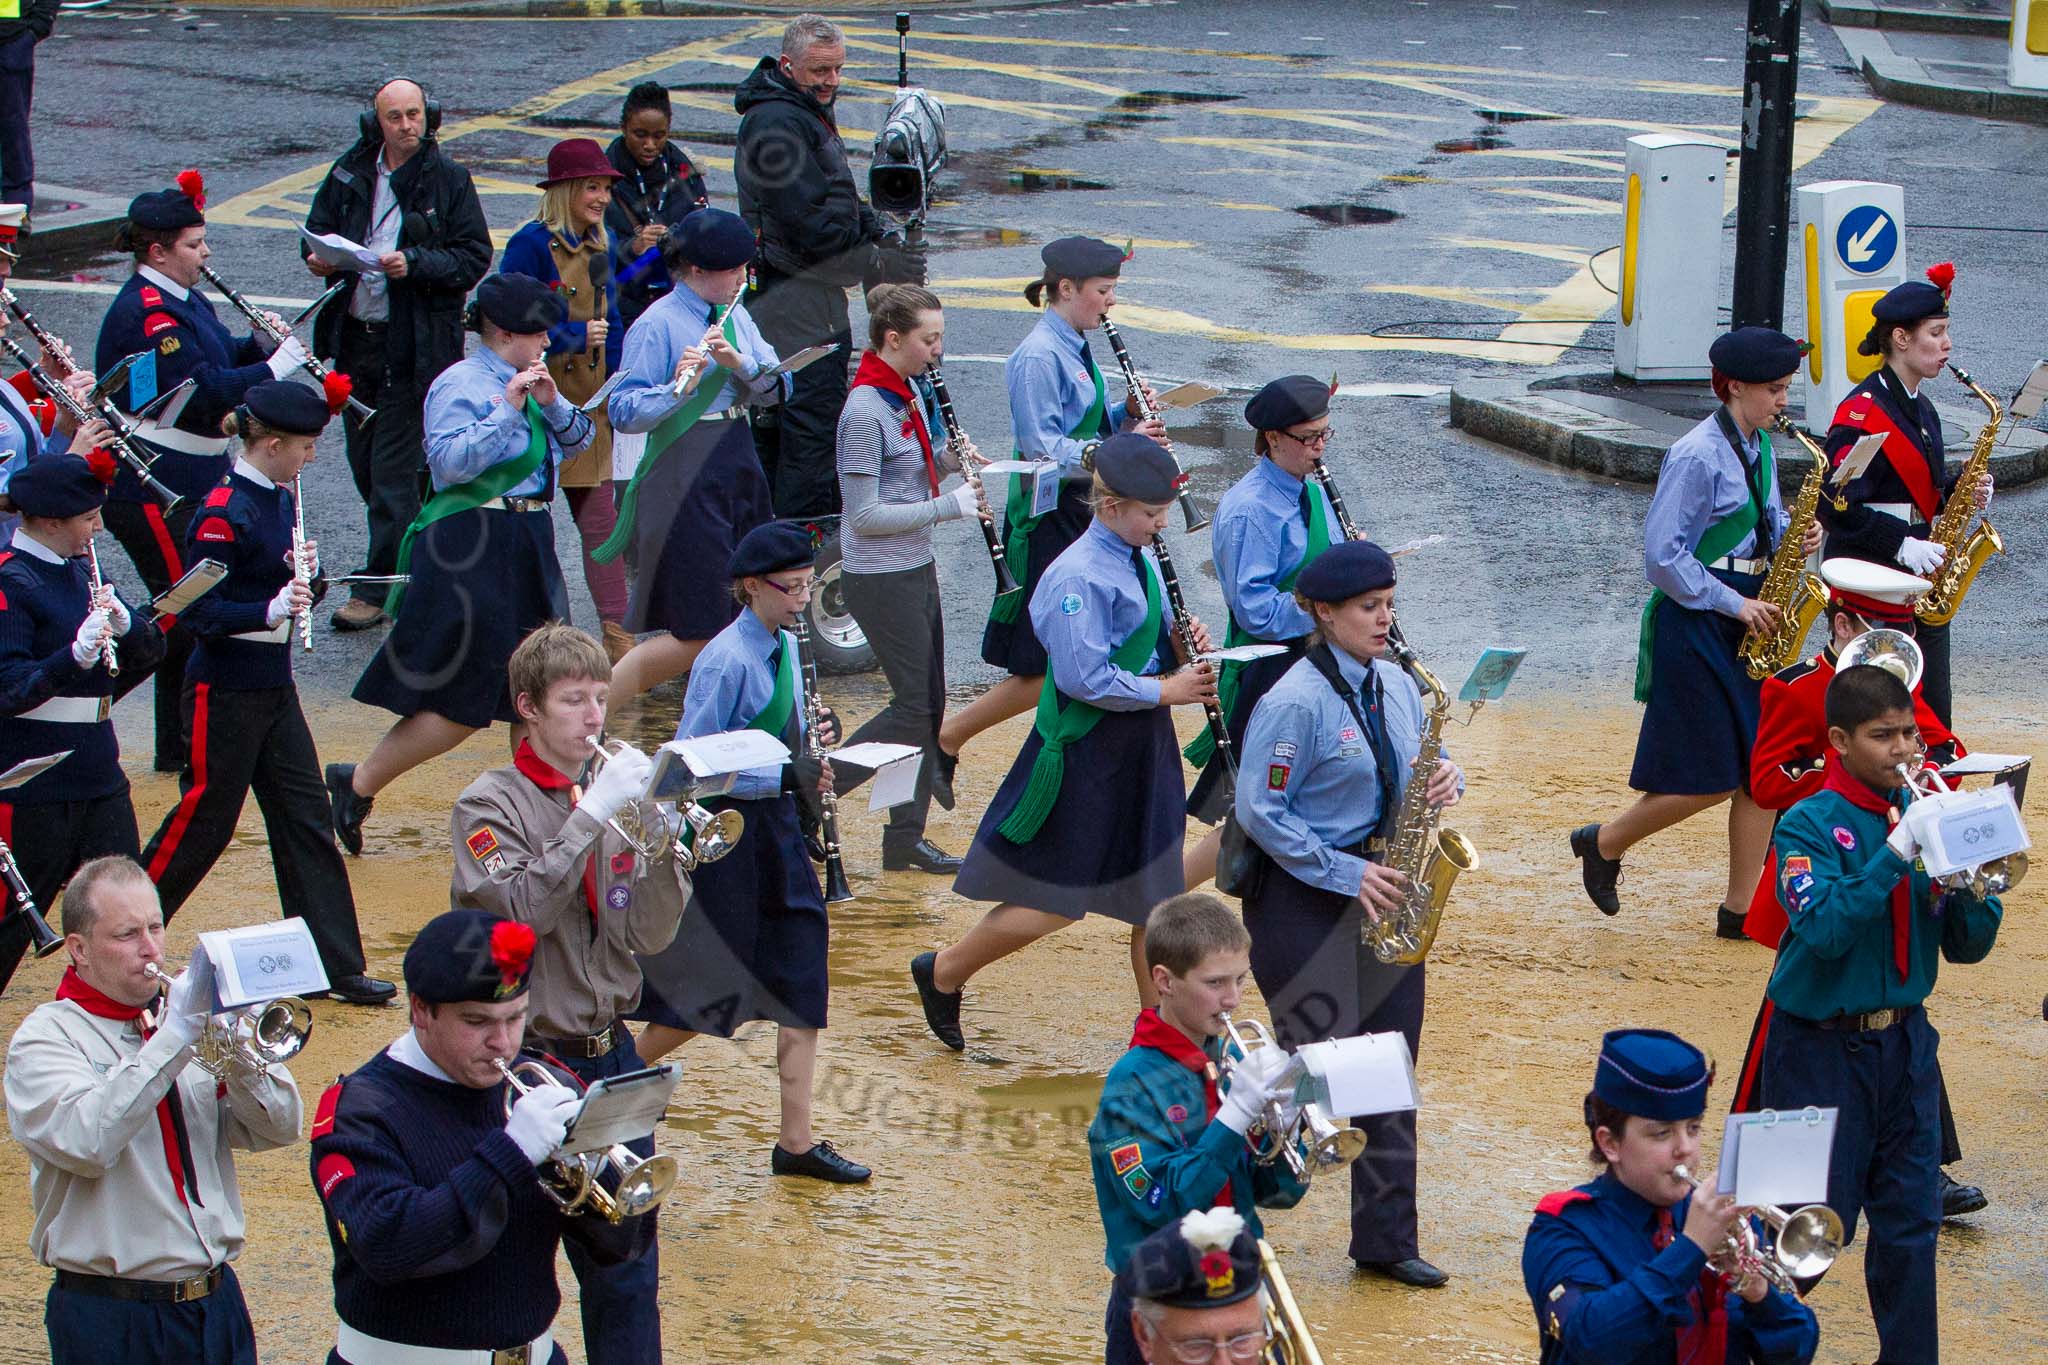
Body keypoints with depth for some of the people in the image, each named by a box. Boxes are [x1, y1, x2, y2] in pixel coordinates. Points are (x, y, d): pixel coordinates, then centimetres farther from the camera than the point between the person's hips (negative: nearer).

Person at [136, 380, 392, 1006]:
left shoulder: (282, 500, 8)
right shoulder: (225, 513, -18)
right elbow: (198, 609, -20)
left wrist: (307, 571, -7)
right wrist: (270, 610, -32)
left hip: (273, 688, 8)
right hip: (225, 691, -8)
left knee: (306, 819, 6)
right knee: (205, 819, 2)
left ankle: (337, 965, 9)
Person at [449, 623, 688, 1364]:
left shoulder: (612, 797, 9)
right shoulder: (490, 804, -7)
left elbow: (649, 935, 4)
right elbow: (518, 912, -23)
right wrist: (590, 816, -25)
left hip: (611, 1058, 5)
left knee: (628, 1272, 9)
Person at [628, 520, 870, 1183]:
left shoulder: (784, 646, 7)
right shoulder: (727, 660, -19)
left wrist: (816, 736, -4)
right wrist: (784, 775, -24)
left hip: (776, 828, 8)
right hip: (726, 834, -8)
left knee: (802, 982, 4)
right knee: (714, 988, 1)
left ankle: (797, 1140, 8)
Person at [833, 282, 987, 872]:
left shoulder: (909, 394, 7)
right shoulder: (865, 411, -20)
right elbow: (864, 515, -22)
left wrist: (949, 455, -2)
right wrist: (950, 505, -21)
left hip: (915, 568, 9)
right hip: (881, 577, -9)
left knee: (928, 703, 11)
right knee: (914, 706, -4)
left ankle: (906, 838, 18)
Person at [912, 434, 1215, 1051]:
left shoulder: (1139, 561, 7)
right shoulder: (1078, 577, -21)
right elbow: (1084, 678, -26)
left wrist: (1181, 640, -2)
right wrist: (1164, 689, -19)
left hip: (1141, 748, 9)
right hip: (1086, 760, -9)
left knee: (1156, 898, 11)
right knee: (1053, 903, 1)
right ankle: (942, 973, 21)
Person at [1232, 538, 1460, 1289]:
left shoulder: (1398, 687, 8)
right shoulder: (1295, 702, -15)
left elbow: (1418, 770, 20)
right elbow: (1260, 812, -15)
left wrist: (1444, 781, -4)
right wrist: (1345, 873, -18)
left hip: (1383, 888, 7)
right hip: (1306, 898, -7)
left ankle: (1387, 1241, 14)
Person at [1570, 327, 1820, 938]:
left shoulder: (1758, 447, 10)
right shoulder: (1697, 457, -16)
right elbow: (1663, 557, -18)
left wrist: (1791, 537, -1)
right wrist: (1734, 603, -17)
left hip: (1749, 626, 8)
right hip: (1695, 628, -8)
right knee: (1711, 780, -4)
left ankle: (1740, 909, 11)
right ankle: (1604, 844, 19)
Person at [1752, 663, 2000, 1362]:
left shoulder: (1923, 817, 4)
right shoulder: (1809, 824, -10)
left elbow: (1967, 946, 5)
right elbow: (1824, 928, -25)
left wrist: (1972, 885, -15)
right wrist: (1898, 850, -29)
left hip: (1904, 1042, 5)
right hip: (1822, 1049, -5)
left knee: (1910, 1224, 7)